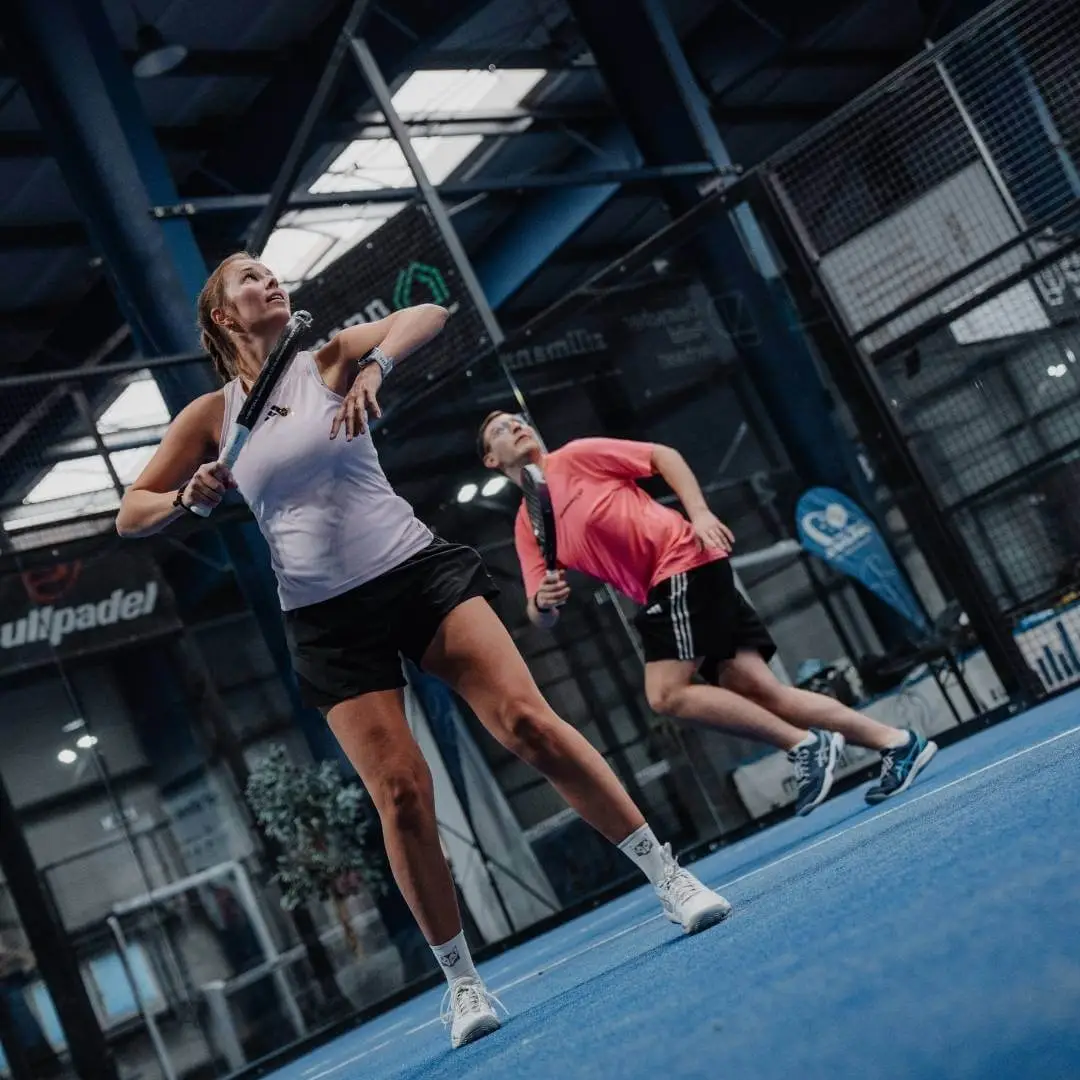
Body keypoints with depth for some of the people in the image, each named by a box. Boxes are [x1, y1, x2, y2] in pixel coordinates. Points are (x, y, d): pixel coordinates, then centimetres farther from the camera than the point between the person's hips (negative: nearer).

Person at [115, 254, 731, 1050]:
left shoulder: (330, 360, 5)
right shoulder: (211, 416, 7)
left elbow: (429, 314, -11)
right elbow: (130, 515, 12)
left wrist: (374, 368, -29)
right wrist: (191, 498, -9)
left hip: (419, 568, -1)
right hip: (328, 618, 1)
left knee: (529, 721, -14)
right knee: (401, 793, -6)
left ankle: (670, 877, -4)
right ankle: (461, 981, 9)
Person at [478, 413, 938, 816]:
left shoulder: (576, 456, 2)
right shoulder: (527, 527, 17)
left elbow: (664, 456, 2)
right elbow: (541, 616, 10)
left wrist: (699, 513, -11)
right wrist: (543, 602, -14)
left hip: (684, 562, -6)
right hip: (665, 585, 6)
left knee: (666, 694, -19)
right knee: (762, 691, -3)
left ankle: (805, 744, -12)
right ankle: (896, 742, 0)